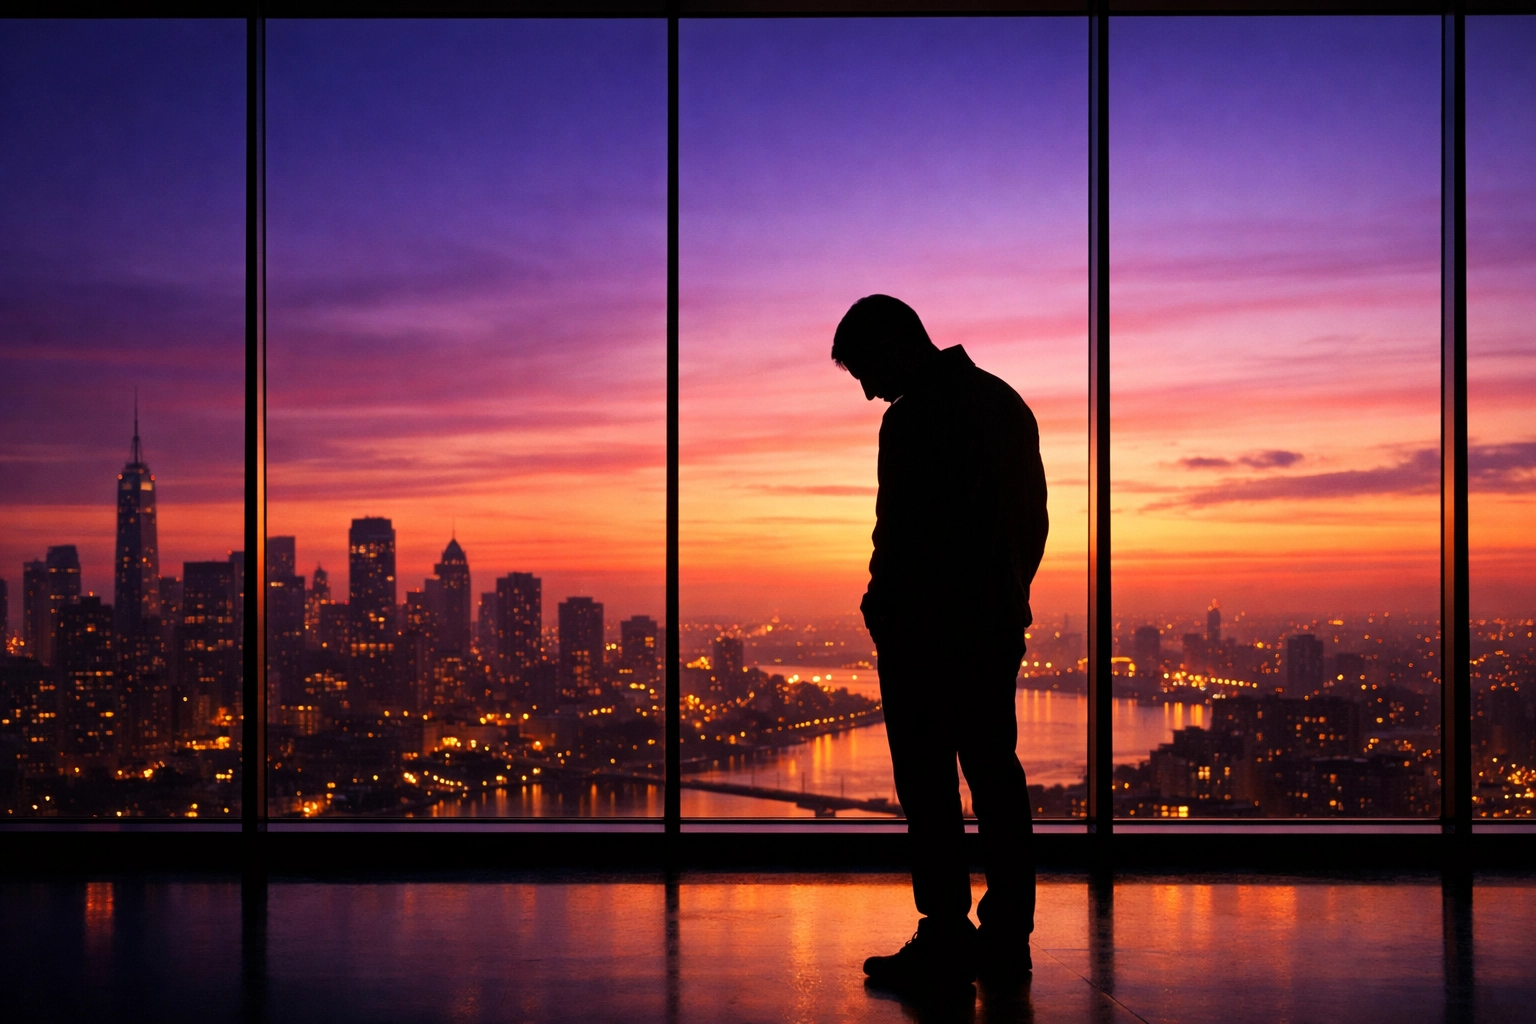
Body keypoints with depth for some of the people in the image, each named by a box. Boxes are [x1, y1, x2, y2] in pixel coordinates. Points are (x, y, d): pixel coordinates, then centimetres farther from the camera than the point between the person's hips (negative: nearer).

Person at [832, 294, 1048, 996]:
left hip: (927, 629, -9)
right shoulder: (1004, 401, 13)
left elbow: (903, 532, -18)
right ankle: (1006, 939, 16)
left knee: (928, 786, -3)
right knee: (995, 774, 12)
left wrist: (881, 612, -7)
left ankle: (946, 945, -1)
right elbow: (1034, 519, 16)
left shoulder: (914, 418, -15)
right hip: (998, 623, 9)